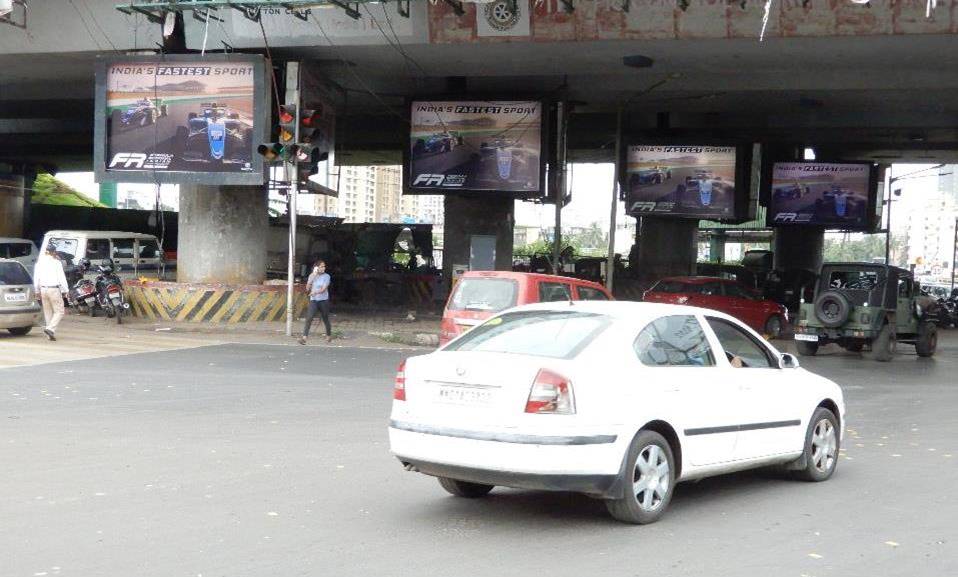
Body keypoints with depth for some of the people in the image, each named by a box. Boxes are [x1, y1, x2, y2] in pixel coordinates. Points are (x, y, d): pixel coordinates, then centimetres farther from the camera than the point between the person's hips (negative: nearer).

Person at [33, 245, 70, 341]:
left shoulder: (39, 262, 7)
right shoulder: (56, 262, -9)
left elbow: (36, 278, 11)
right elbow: (62, 278, -10)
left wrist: (37, 291, 19)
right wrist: (65, 290, -2)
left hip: (43, 289, 6)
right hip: (54, 290, -6)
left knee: (48, 312, 14)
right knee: (59, 311, 1)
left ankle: (51, 335, 14)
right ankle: (50, 329, -19)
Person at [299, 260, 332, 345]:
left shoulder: (326, 276, -3)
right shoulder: (311, 276, 6)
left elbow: (324, 289, -13)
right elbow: (307, 288, -1)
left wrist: (315, 292, -31)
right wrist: (313, 277, -9)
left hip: (324, 300, -1)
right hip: (313, 300, 1)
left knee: (325, 319, 8)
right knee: (309, 318, -14)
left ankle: (329, 335, 29)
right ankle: (304, 337, -20)